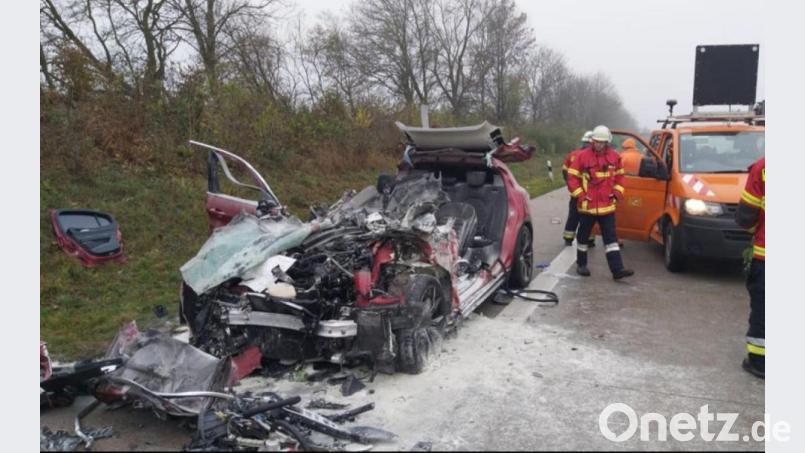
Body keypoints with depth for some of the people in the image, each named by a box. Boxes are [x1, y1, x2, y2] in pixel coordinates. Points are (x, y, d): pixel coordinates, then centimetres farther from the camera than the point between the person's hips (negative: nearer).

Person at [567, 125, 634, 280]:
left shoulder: (614, 157, 3)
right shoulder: (583, 156, -7)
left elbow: (619, 176, 16)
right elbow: (572, 177, -4)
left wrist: (617, 193, 3)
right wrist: (580, 195, -10)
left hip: (607, 206, 2)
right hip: (587, 206, -2)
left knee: (611, 238, 1)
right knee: (583, 236, 11)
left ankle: (617, 269, 0)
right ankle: (581, 265, 26)